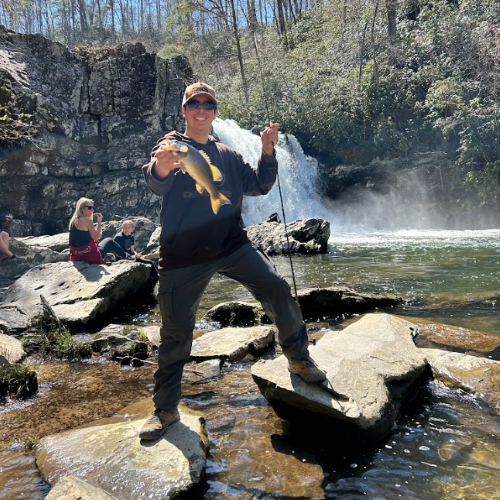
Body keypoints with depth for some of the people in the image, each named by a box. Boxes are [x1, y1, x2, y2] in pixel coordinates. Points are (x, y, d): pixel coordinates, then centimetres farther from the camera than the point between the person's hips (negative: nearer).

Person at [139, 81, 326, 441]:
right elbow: (156, 183, -19)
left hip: (232, 245, 3)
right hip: (183, 255, -3)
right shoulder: (171, 145, 2)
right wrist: (160, 168, -44)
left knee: (277, 289, -12)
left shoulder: (228, 155, 17)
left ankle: (298, 357, 12)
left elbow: (259, 186, 14)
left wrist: (268, 151, -2)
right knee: (175, 332, 2)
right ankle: (165, 409, 18)